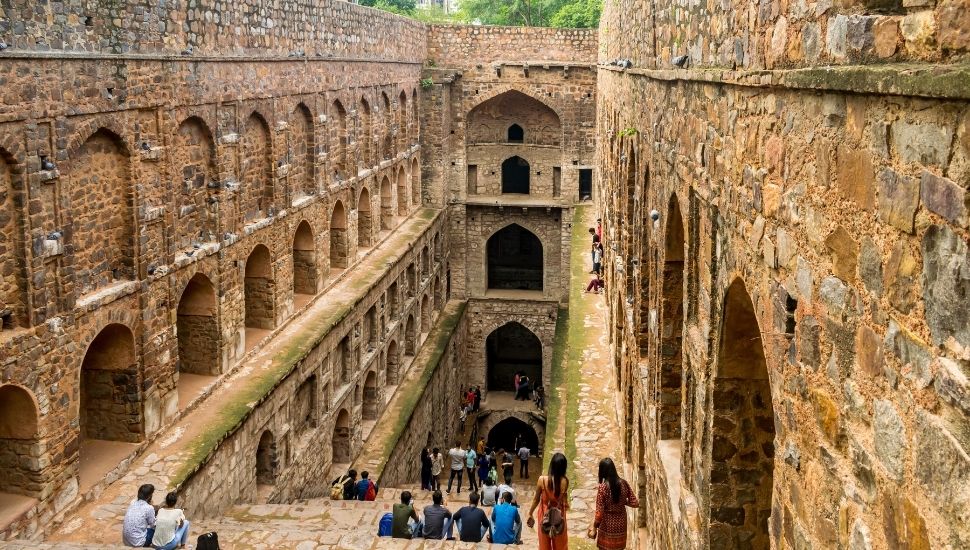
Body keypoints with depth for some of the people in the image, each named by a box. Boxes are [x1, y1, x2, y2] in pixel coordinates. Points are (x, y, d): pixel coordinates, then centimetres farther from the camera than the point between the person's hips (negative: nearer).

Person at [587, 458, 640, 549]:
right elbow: (635, 503, -3)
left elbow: (599, 512, -18)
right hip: (621, 523, 4)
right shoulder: (623, 483, -9)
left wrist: (594, 528, -7)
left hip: (607, 525, -4)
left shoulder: (603, 487, -21)